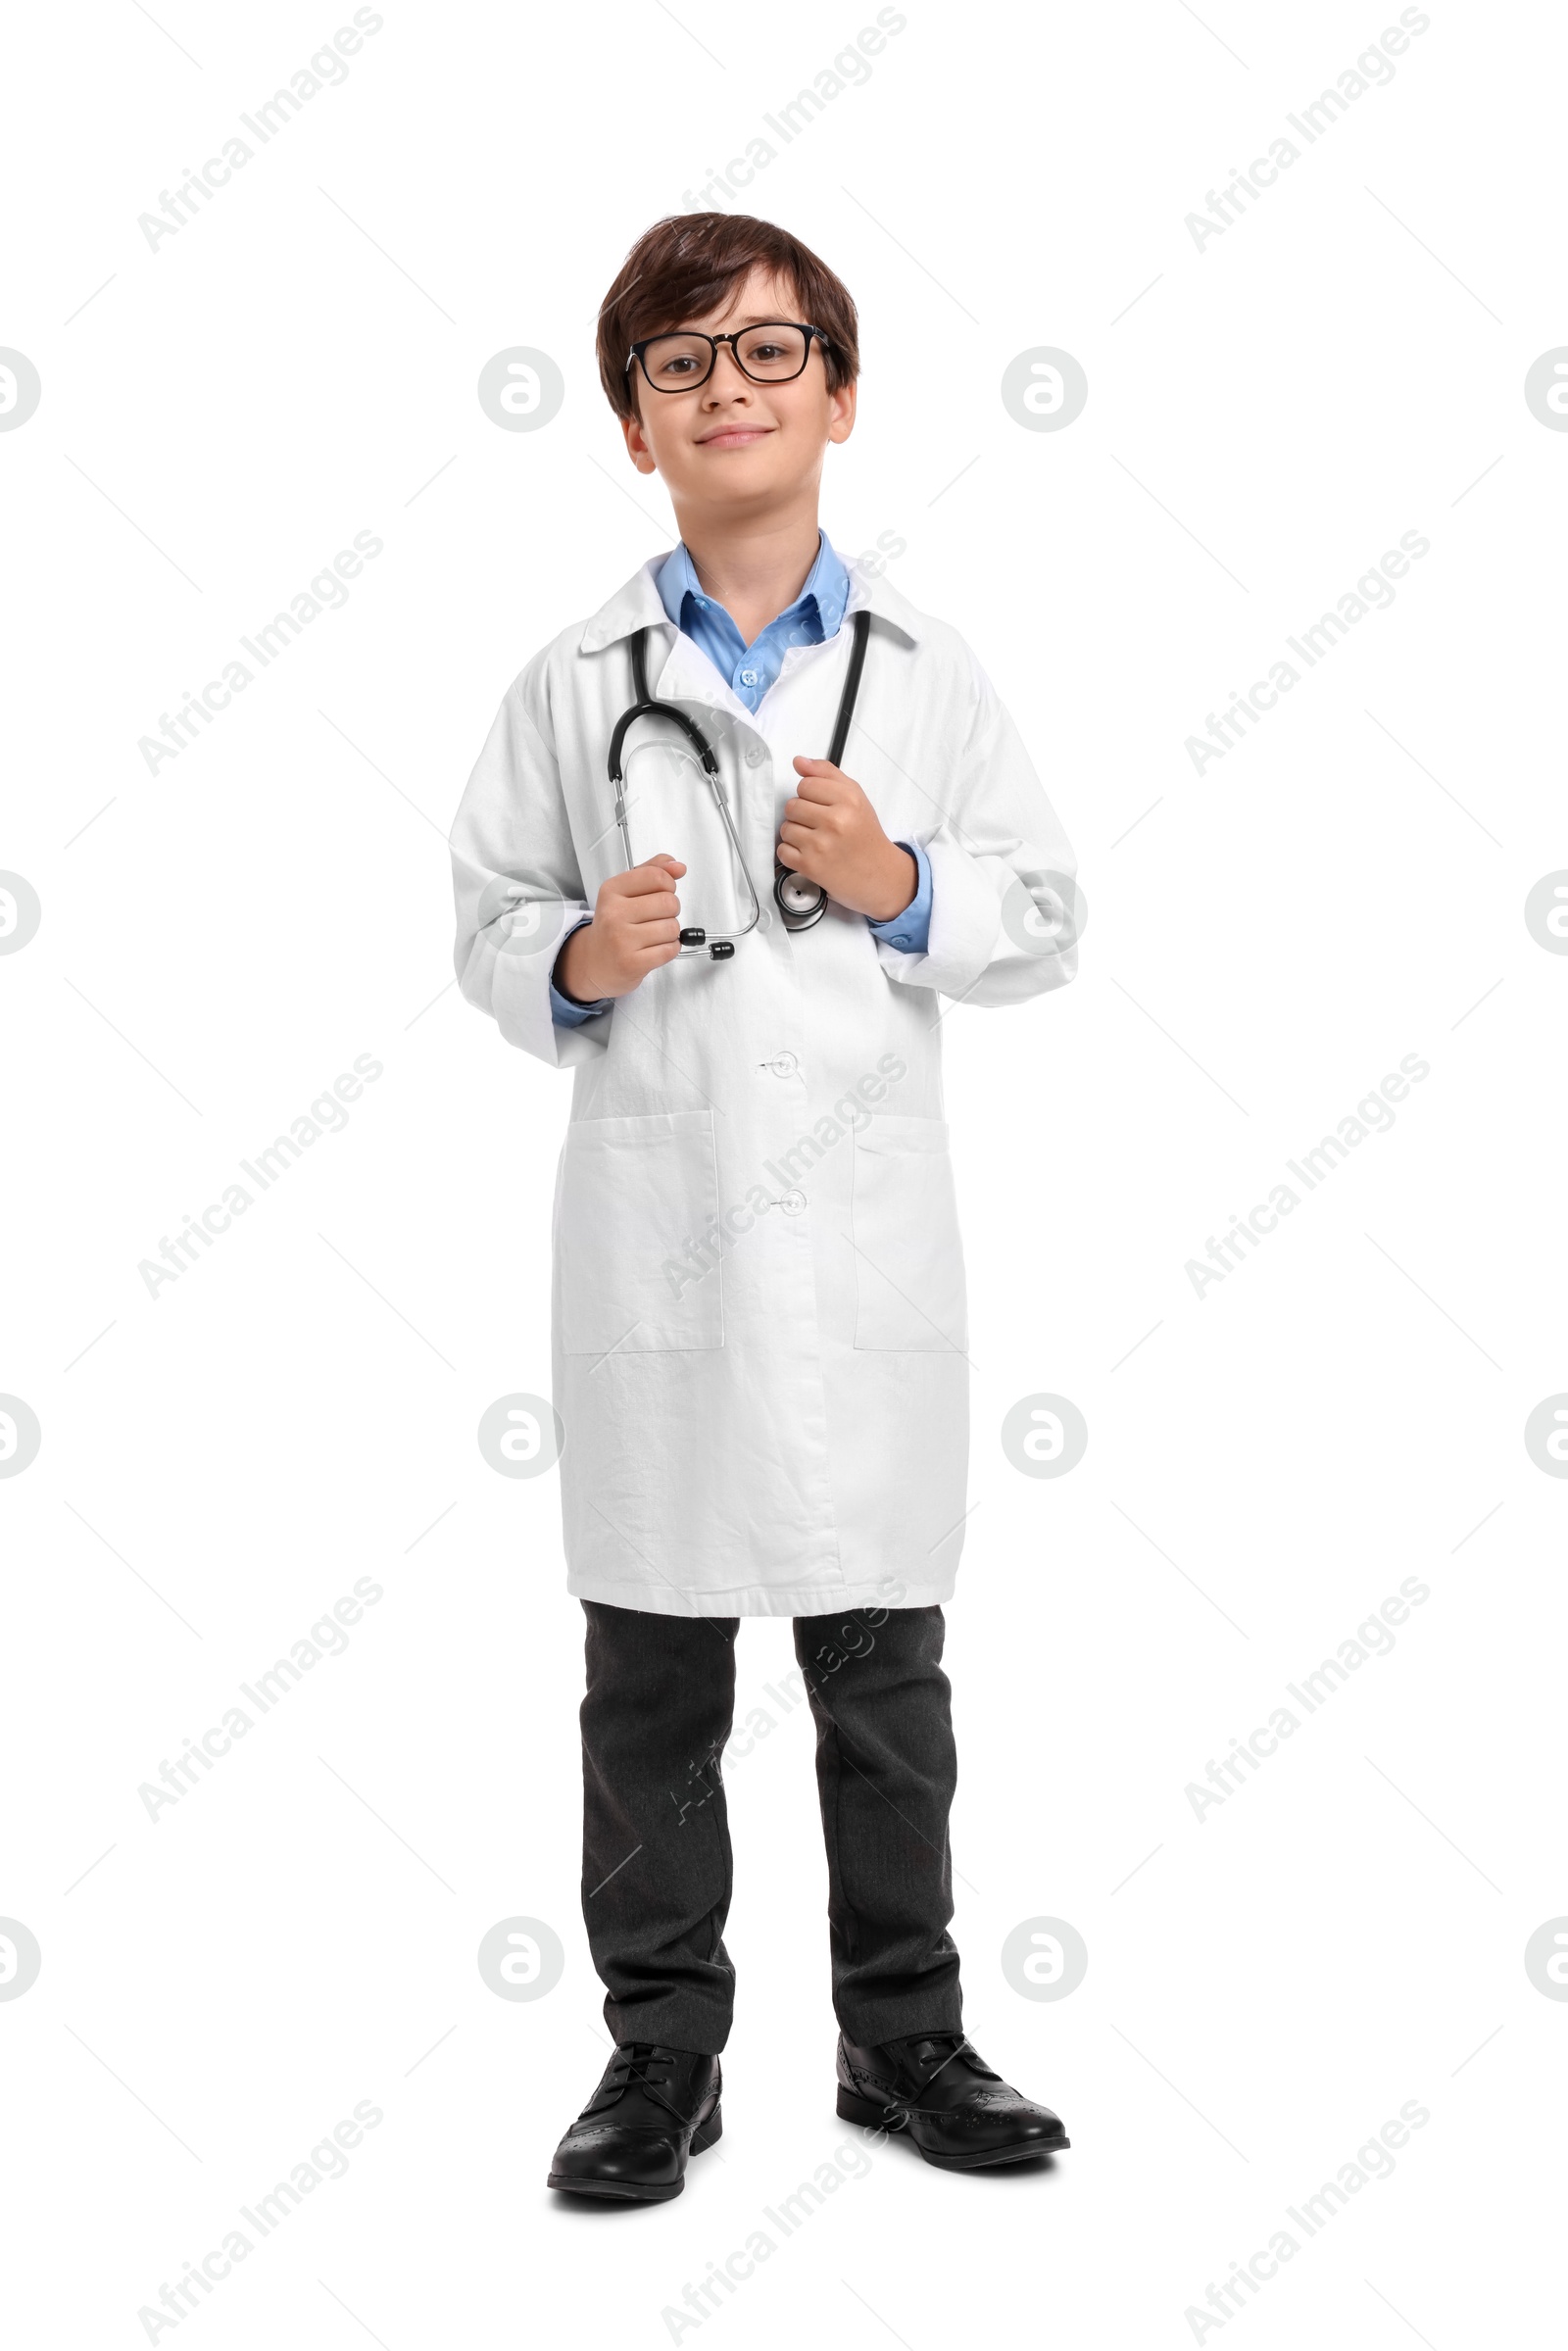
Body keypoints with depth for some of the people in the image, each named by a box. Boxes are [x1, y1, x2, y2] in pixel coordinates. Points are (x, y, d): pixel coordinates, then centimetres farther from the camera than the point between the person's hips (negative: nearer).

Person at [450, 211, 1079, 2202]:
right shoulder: (574, 684, 5)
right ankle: (661, 2050, 23)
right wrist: (576, 961, -14)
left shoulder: (930, 675, 6)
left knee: (884, 1673, 10)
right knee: (649, 1682, 8)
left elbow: (1045, 924, 7)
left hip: (867, 1236, 1)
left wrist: (902, 887, -10)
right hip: (651, 1242, 0)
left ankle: (904, 2032, 26)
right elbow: (489, 924, 6)